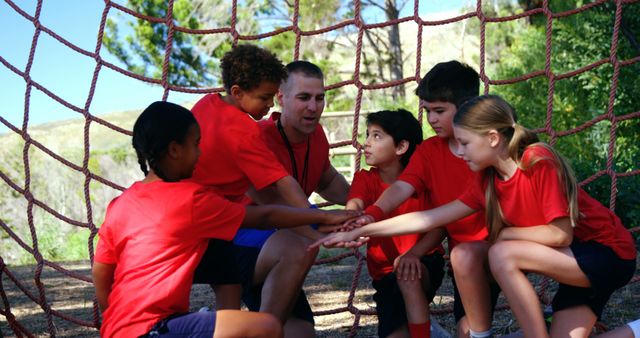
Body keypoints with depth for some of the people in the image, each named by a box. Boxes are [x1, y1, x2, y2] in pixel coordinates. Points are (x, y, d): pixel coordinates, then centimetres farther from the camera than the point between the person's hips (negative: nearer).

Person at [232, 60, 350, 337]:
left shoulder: (315, 134, 0)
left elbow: (328, 182, 19)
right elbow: (276, 211, -29)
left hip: (276, 257, 8)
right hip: (238, 244, -8)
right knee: (300, 249, -37)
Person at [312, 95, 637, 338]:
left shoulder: (539, 161, -24)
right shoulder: (487, 181, -1)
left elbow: (560, 233, -24)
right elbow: (430, 217, -1)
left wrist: (506, 233, -10)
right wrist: (359, 232, -3)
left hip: (608, 252, -7)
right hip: (575, 259, 7)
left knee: (503, 255, -24)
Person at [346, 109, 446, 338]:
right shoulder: (365, 179, -3)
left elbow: (440, 225, -14)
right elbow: (353, 207, -24)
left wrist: (414, 253, -32)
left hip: (424, 263, -1)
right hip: (386, 273, 1)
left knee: (408, 276, -35)